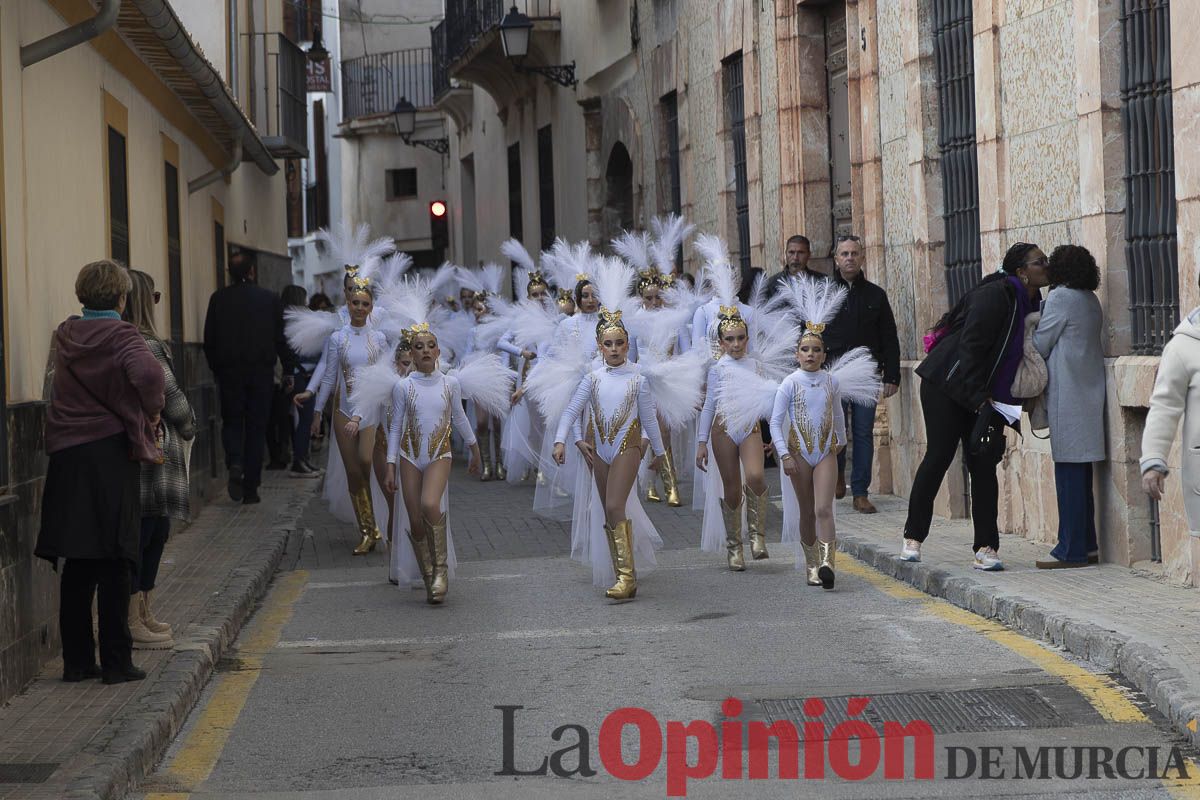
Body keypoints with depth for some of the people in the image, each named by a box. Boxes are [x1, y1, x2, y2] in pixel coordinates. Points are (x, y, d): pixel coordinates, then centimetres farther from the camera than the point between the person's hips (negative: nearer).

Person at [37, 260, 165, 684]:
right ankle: (116, 661, 2)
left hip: (67, 456, 5)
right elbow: (148, 374, -27)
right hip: (111, 453, -5)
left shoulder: (65, 336, 9)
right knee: (113, 562, 0)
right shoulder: (119, 335, -8)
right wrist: (150, 413, -9)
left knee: (78, 563, 10)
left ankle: (76, 659, 13)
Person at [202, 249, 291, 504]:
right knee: (256, 426, 6)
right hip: (261, 371, 0)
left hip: (229, 371, 0)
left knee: (231, 422, 13)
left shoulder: (218, 299, -1)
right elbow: (281, 339, 0)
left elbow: (209, 340, 1)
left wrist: (216, 369, 12)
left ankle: (235, 463, -18)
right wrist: (288, 371, 9)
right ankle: (251, 488, 5)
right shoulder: (270, 299, -2)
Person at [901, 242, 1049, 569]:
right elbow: (970, 347, -21)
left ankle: (986, 548, -1)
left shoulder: (1031, 305, 7)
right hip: (946, 385, -7)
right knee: (939, 457, -4)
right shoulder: (994, 295, -18)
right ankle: (913, 537, 8)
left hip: (982, 397, 7)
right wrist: (980, 399, -22)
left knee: (983, 465, 0)